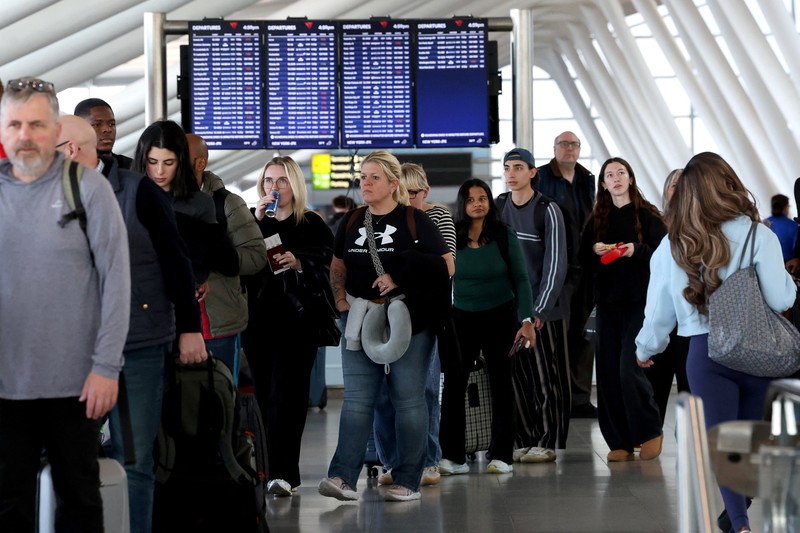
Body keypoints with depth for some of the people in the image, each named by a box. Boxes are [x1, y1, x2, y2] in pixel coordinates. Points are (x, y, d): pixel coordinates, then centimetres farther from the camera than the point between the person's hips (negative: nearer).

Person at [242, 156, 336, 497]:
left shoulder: (313, 225, 4)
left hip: (296, 318, -4)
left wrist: (298, 263, -19)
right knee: (264, 395, 4)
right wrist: (255, 222, -8)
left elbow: (325, 273, -1)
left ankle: (282, 472, -14)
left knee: (285, 395, -10)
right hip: (259, 317, 4)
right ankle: (280, 471, 13)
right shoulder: (253, 221, 14)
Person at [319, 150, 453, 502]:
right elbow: (337, 266, 22)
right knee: (356, 399, -4)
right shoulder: (352, 223, 13)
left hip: (407, 321, -4)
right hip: (360, 320, 4)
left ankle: (407, 481, 5)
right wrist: (340, 297, 4)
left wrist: (400, 279, -14)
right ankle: (343, 477, -11)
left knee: (408, 399, 0)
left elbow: (446, 265, -5)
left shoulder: (415, 221, 0)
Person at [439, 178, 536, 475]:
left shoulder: (505, 236, -4)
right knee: (453, 386, -4)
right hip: (461, 319, 1)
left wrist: (527, 320, -10)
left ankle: (502, 456, 11)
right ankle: (452, 457, 1)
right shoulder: (451, 239, -1)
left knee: (501, 386, 5)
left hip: (500, 318, -1)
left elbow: (521, 280, -3)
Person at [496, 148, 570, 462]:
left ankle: (547, 443, 5)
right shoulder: (497, 208, 8)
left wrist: (539, 310, -14)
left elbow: (555, 263, -9)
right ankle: (523, 441, 11)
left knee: (546, 377, -1)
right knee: (517, 376, 3)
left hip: (544, 307, -4)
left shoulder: (547, 210, -6)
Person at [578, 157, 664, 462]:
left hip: (639, 302, -4)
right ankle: (620, 442, 8)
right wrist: (594, 250, -7)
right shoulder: (596, 219, 12)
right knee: (608, 371, 1)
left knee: (629, 369, -13)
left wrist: (637, 250, -19)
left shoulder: (647, 215, 0)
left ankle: (650, 432, 6)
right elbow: (584, 261, 13)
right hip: (607, 301, 5)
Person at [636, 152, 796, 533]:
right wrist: (787, 280, 12)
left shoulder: (672, 245, 0)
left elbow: (659, 309, 7)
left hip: (705, 353, 0)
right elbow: (780, 299, -10)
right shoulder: (756, 236, -9)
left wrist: (646, 349, 24)